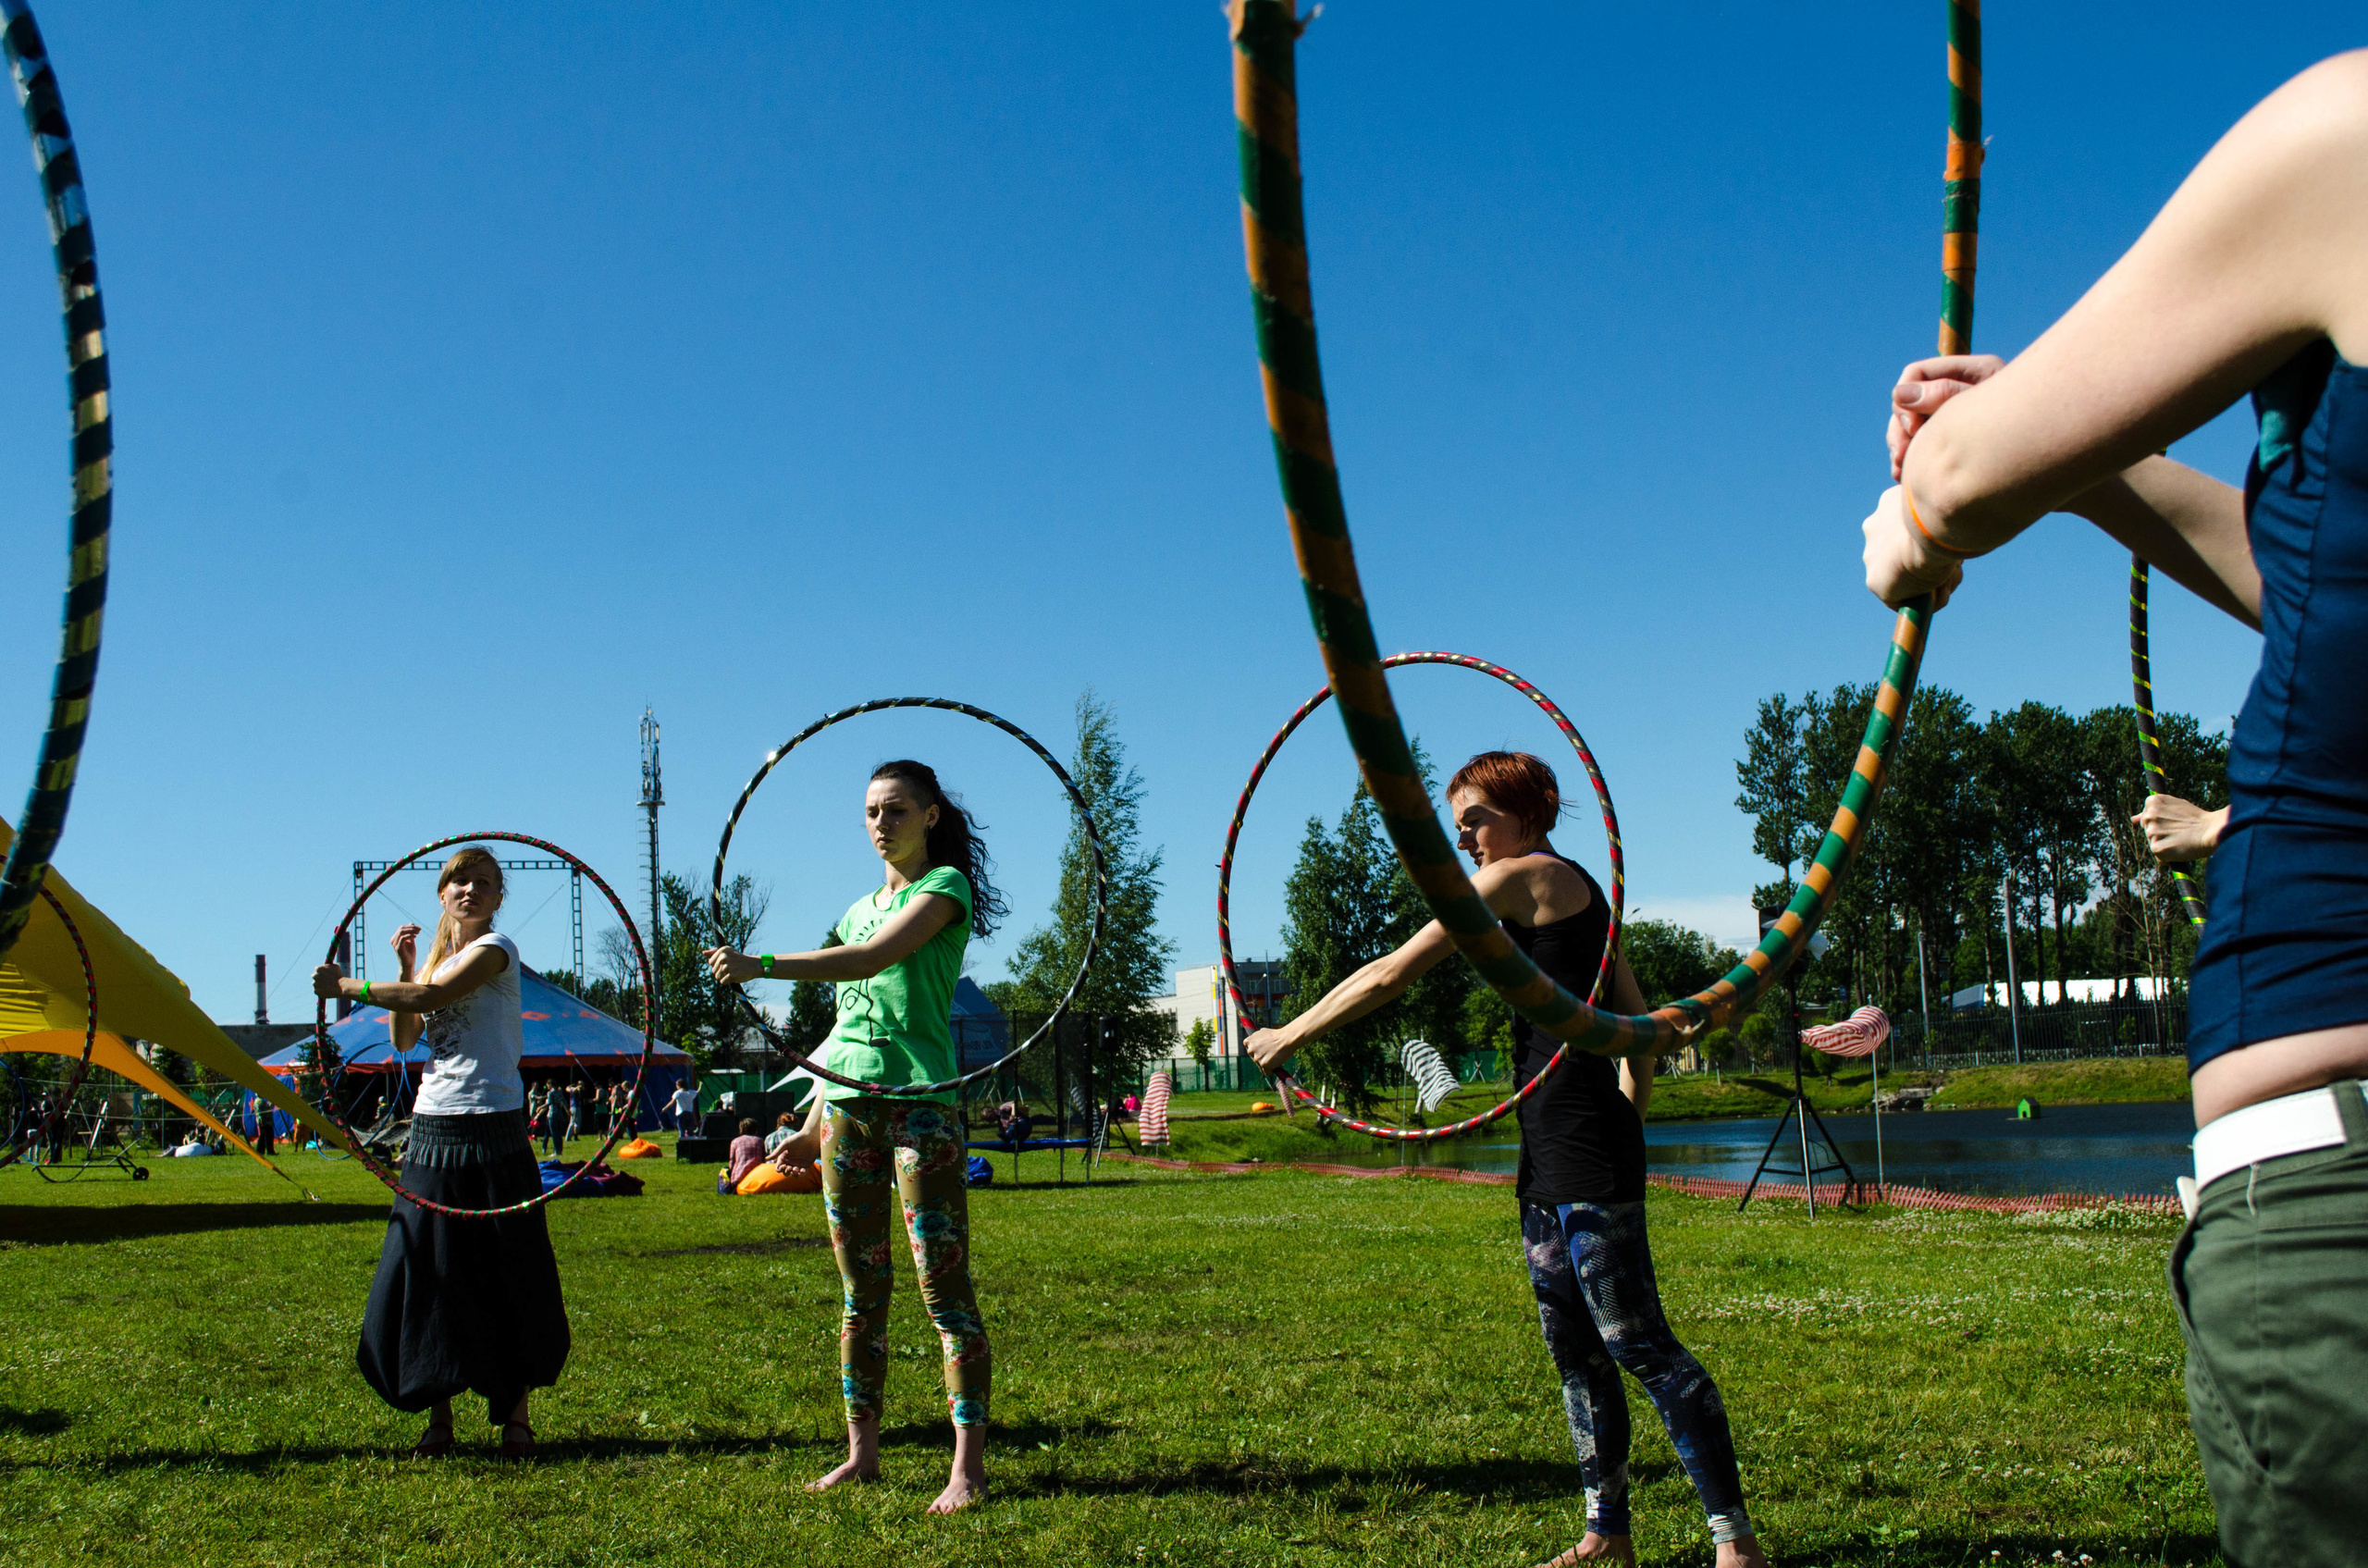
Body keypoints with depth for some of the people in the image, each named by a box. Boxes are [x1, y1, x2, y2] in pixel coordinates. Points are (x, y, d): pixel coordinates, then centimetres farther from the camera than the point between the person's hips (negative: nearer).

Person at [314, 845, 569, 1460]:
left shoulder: (496, 949, -5)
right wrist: (404, 966, 3)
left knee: (507, 1275, -1)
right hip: (433, 1131, 7)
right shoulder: (436, 955, 17)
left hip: (492, 1131, -7)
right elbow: (404, 1039, 12)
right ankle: (439, 1417, 14)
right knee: (427, 1274, 4)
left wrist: (346, 985, -8)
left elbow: (428, 999, -18)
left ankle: (515, 1415, 10)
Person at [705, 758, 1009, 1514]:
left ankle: (969, 1466, -6)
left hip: (919, 1103, -7)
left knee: (944, 1287, -7)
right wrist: (812, 1125, 21)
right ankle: (862, 1452, 17)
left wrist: (762, 964, -21)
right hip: (847, 1106, 7)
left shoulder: (946, 886, -1)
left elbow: (874, 958, -17)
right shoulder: (858, 909, 20)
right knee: (861, 1293, 10)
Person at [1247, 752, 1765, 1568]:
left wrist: (1291, 1034, 0)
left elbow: (1390, 975, -8)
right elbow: (1640, 1026, 22)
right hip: (1549, 1160, 10)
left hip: (1584, 1150, -10)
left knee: (1638, 1344, -8)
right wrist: (1627, 1115, 24)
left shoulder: (1521, 877, -9)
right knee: (1574, 1350, 12)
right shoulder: (1576, 890, 19)